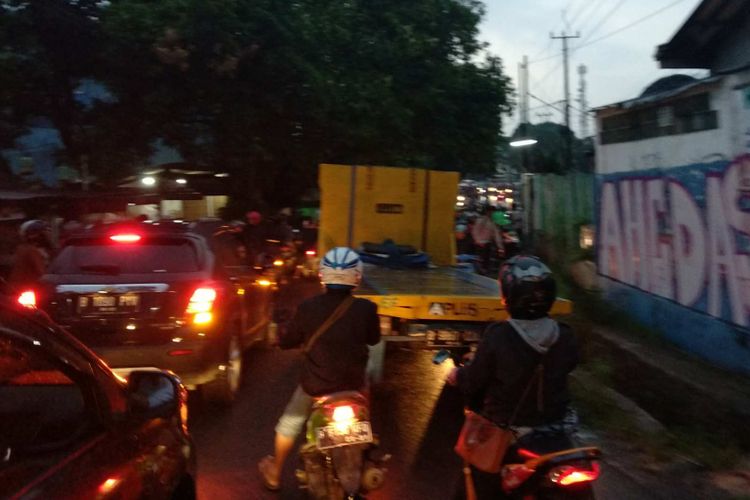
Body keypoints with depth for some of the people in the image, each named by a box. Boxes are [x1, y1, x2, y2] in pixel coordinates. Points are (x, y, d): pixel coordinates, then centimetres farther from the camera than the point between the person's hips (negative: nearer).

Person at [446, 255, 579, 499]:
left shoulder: (497, 337, -25)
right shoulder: (564, 336, -12)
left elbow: (473, 381, -13)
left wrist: (457, 376, 8)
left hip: (509, 430, -4)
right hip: (557, 427, 4)